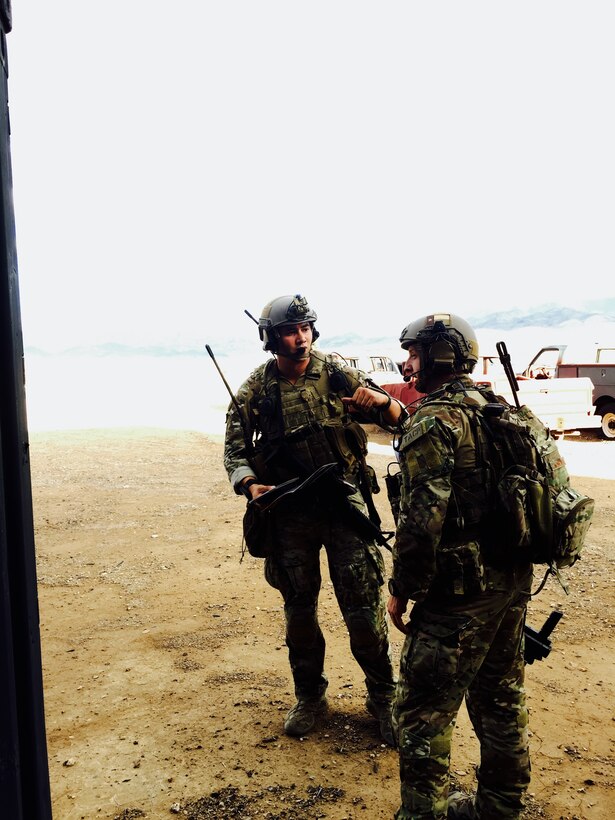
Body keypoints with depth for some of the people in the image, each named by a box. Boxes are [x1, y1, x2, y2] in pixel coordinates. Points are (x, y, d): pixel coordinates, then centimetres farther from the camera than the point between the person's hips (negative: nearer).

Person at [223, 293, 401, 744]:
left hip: (345, 504, -1)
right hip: (289, 511, 1)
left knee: (365, 603, 1)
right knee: (299, 609, 13)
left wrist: (381, 400, -22)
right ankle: (310, 696, 33)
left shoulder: (338, 375, -3)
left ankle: (383, 696, 22)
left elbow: (397, 420, 0)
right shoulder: (255, 391, -2)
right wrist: (251, 486, -16)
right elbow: (235, 450, 3)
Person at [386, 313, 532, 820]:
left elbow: (423, 517, -23)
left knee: (423, 710, 4)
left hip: (461, 592, -9)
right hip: (514, 582, 9)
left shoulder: (432, 421, -16)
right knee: (502, 699, 21)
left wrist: (401, 589, -12)